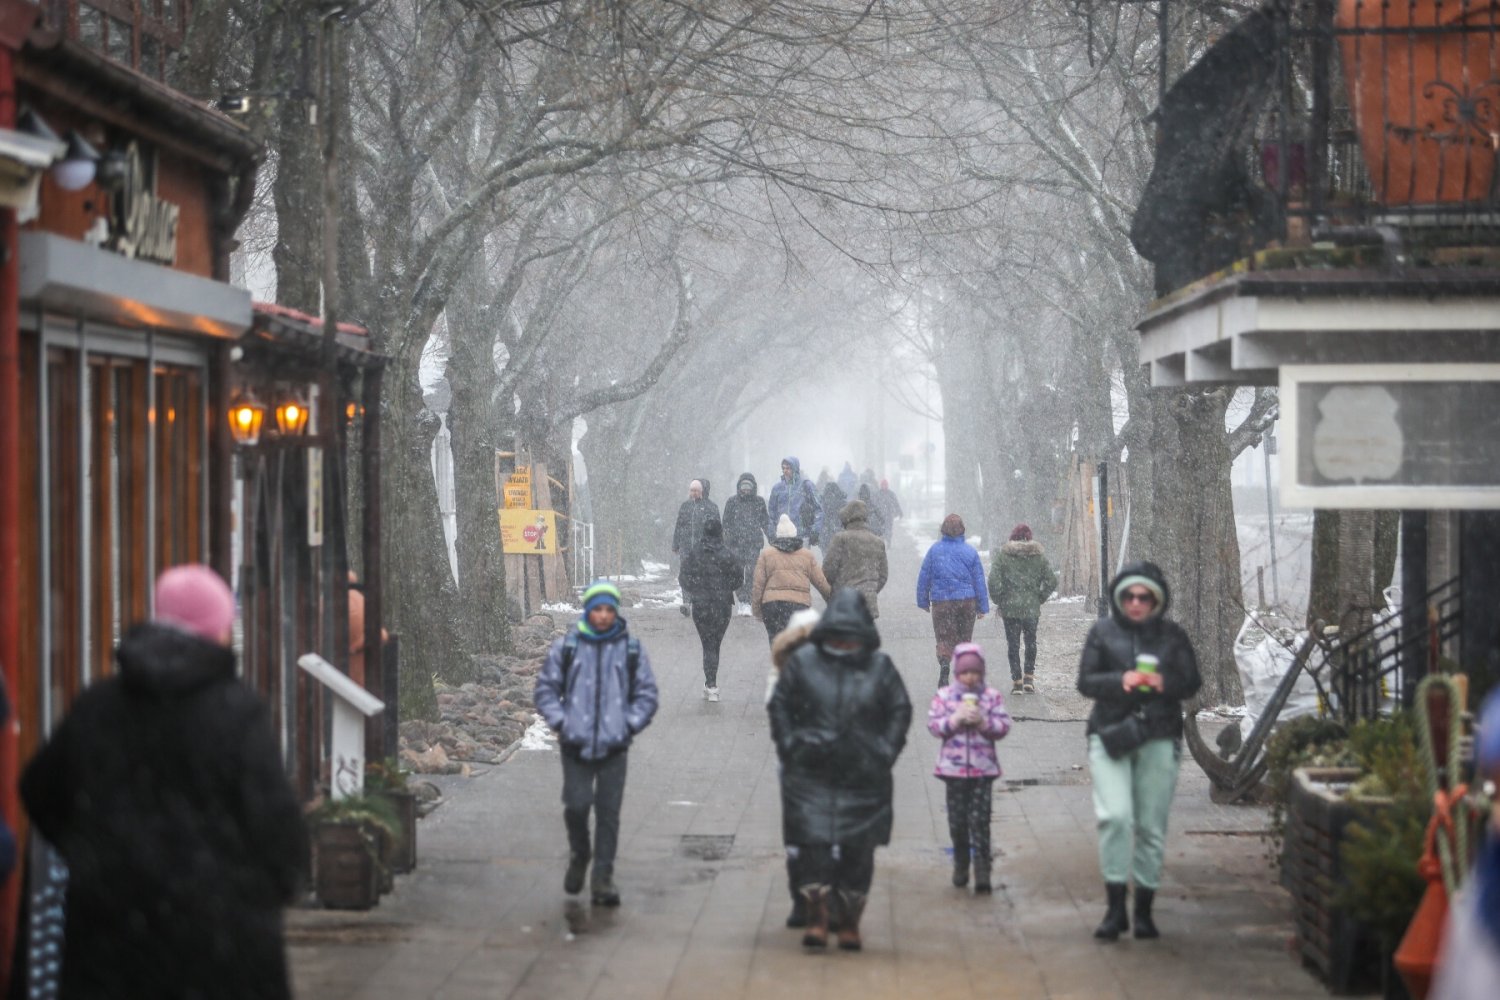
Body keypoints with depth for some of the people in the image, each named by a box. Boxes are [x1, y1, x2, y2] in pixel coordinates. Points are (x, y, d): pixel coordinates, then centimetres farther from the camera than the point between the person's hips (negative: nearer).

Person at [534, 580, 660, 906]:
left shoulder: (632, 649, 5)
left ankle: (603, 879, 7)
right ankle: (578, 855, 22)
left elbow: (647, 694, 11)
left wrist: (629, 725, -1)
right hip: (576, 745, -1)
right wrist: (561, 722, -4)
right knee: (576, 805, -8)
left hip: (614, 745, 1)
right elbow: (545, 689, 9)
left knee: (609, 813, 0)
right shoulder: (565, 647, 3)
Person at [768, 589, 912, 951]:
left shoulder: (880, 667, 3)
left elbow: (900, 711, 9)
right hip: (811, 775, -1)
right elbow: (780, 705, 9)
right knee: (813, 843, -9)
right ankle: (816, 918, -5)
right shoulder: (802, 662, 2)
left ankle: (850, 923, 13)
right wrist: (790, 745, -1)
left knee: (858, 851, 3)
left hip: (863, 778, 1)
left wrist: (885, 752, 0)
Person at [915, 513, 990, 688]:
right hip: (967, 601, 1)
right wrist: (983, 607, 7)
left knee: (944, 639, 1)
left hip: (942, 601, -1)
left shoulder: (934, 550, -1)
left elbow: (924, 577, 3)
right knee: (964, 639, 12)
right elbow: (979, 580, 2)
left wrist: (923, 601, 13)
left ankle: (944, 664, -26)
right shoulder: (970, 551, 1)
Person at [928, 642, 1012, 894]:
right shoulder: (944, 696, 3)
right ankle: (960, 867, 23)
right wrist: (956, 718, -17)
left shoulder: (992, 696, 2)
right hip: (954, 768, 1)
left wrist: (983, 721, -18)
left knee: (980, 821, -5)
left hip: (983, 769, -1)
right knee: (957, 821, 8)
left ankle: (982, 873, -5)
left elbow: (1004, 726, -2)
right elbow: (933, 724, -3)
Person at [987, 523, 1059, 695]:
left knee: (1013, 643, 4)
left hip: (1009, 607, -2)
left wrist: (999, 600, 2)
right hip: (1031, 607, 2)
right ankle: (1029, 677, 10)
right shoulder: (1038, 556, 3)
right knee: (1031, 641, 16)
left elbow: (994, 581, -12)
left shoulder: (1002, 555, -4)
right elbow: (1051, 581, -1)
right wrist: (1040, 598, 8)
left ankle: (1016, 680, 2)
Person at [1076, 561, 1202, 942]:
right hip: (1110, 735, -1)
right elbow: (1085, 681, 2)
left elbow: (1192, 682, 8)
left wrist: (1165, 682, -13)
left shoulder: (1172, 635, 9)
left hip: (1158, 738, 1)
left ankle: (1144, 910, 14)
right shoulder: (1102, 632, 6)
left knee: (1152, 825, 3)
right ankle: (1115, 907, -11)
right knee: (1114, 816, -17)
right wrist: (1120, 681, -16)